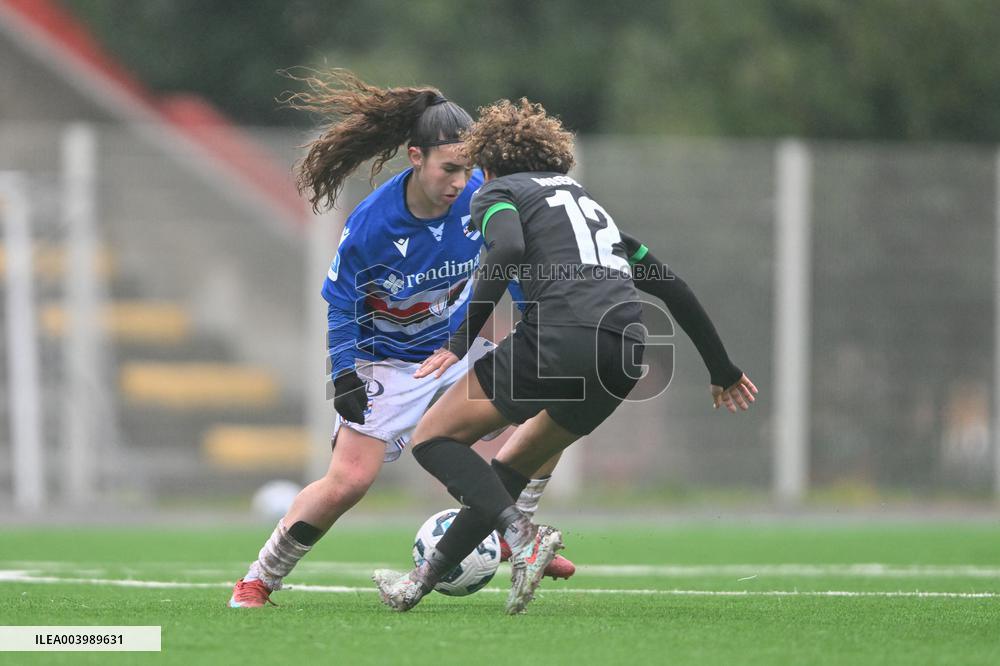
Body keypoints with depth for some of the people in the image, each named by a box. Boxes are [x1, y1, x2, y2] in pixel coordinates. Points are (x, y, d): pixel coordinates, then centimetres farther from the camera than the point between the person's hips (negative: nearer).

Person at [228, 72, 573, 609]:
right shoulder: (370, 224, -26)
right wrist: (345, 377, -17)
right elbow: (340, 302, -11)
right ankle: (258, 580, 0)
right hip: (386, 360, -5)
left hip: (459, 343, 5)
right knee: (348, 481, -16)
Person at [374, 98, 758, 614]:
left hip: (559, 339, -7)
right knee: (513, 465, 25)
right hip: (624, 355, 7)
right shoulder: (591, 206, 33)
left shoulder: (499, 191, 14)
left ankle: (522, 535, -15)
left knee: (434, 439, 6)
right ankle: (422, 582, 26)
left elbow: (507, 250, -11)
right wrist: (723, 372, 39)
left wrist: (461, 342, -9)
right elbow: (673, 289, 33)